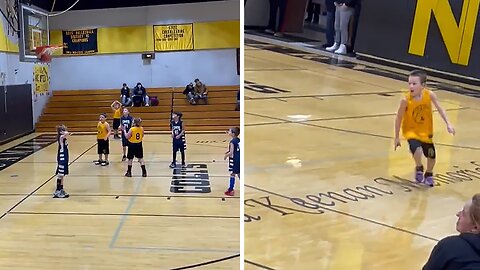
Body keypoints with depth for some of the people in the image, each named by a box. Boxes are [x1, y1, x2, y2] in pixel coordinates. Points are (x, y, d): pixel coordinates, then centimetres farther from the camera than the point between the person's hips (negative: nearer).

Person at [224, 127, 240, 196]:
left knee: (232, 174, -2)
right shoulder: (239, 140, 7)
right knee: (239, 173, 16)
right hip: (239, 158, 8)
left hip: (234, 159, -8)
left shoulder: (232, 142, -17)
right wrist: (228, 151, 18)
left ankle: (230, 190, 2)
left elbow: (231, 153, -18)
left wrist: (226, 156, -1)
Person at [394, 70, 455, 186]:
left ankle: (429, 174, 43)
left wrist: (448, 124, -10)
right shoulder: (406, 100, -26)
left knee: (431, 156, 10)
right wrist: (397, 137, -9)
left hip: (426, 131, 3)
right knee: (417, 150, -29)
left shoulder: (429, 95, -20)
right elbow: (399, 118, -15)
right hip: (411, 130, -3)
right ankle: (419, 169, 5)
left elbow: (439, 108, -4)